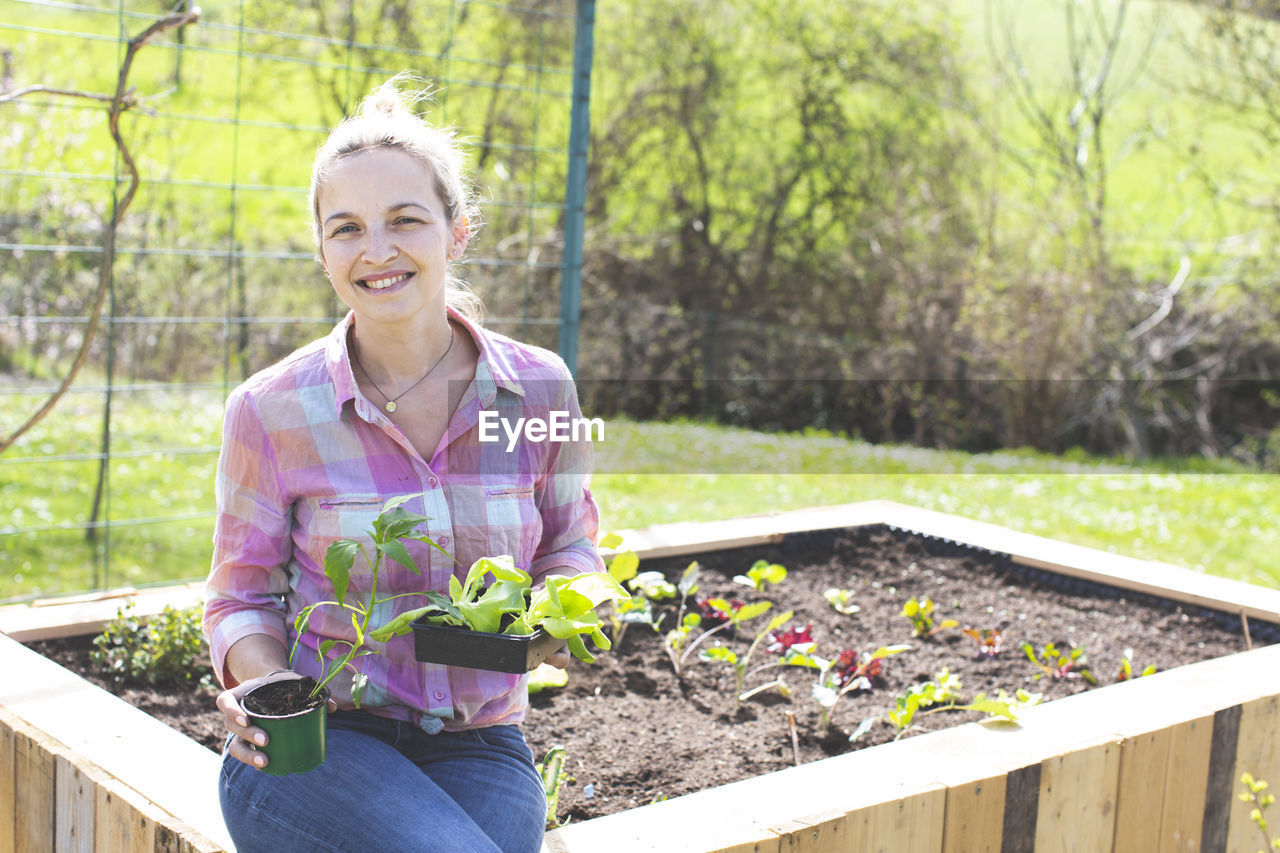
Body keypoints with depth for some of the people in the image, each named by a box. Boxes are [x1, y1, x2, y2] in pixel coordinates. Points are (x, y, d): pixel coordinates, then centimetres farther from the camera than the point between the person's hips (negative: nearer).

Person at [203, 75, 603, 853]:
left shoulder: (538, 389, -2)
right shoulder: (270, 411, -6)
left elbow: (571, 546, 12)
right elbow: (243, 598, 4)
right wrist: (267, 686, -17)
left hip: (476, 749, 2)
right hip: (315, 747, -1)